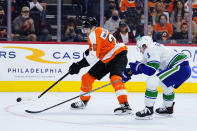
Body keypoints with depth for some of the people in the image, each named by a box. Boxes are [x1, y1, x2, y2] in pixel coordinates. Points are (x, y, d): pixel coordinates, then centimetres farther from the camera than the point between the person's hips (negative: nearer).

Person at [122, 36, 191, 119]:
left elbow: (151, 70, -18)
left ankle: (148, 110, -13)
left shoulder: (151, 50, -9)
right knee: (166, 85, 36)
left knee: (152, 81, -15)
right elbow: (143, 65, 29)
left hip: (180, 68, -11)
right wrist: (129, 71, 21)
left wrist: (137, 66, -4)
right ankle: (168, 108, 51)